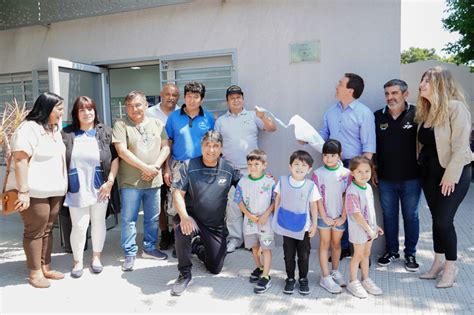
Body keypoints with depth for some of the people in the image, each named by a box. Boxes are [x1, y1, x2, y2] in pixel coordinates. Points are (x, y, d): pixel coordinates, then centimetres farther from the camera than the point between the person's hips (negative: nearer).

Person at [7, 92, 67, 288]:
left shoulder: (54, 129, 14)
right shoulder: (29, 128, -13)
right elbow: (20, 160, -18)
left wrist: (62, 186, 18)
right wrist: (23, 191, -22)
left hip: (54, 190, 8)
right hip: (35, 191, -7)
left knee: (47, 230, 13)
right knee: (35, 231, 2)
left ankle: (46, 268, 23)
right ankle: (35, 273, 14)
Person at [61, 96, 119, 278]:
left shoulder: (105, 132, 1)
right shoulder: (67, 134, 1)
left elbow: (115, 158, 1)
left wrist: (110, 182, -6)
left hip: (100, 188, 1)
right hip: (76, 189, 0)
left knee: (98, 223, 13)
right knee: (79, 226, 3)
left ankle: (96, 257, 31)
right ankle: (77, 262, 23)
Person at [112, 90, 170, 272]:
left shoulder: (157, 124, 9)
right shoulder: (121, 125, -3)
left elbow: (165, 147, 5)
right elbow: (122, 151, -13)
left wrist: (156, 166, -11)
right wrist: (145, 168, -15)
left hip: (154, 180, 4)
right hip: (130, 181, -3)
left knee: (153, 217, 13)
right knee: (128, 219, 3)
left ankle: (149, 248, 30)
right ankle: (130, 254, 16)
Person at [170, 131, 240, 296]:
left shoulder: (228, 169, -4)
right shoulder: (189, 166, -11)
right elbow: (178, 193, -13)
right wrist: (184, 217, -29)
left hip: (216, 225, 3)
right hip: (193, 218, -2)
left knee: (215, 269, 8)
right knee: (182, 230, -39)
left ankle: (197, 246, 42)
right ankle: (185, 274, -13)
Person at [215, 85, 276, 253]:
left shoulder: (252, 116, 7)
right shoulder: (221, 121, 11)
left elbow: (272, 128, -1)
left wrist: (263, 116, -19)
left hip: (251, 169, -1)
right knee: (232, 205, 3)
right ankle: (234, 238, 15)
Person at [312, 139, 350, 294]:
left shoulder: (346, 173, -5)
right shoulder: (318, 173, -8)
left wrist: (343, 217, -6)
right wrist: (324, 217, -9)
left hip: (339, 216, 1)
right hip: (324, 216, -1)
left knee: (336, 243, 17)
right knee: (324, 244, 7)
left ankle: (335, 271, 35)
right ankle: (326, 277, 14)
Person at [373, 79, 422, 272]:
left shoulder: (416, 115, -7)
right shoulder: (378, 117, 3)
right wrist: (373, 170, 7)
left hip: (411, 178, -2)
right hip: (385, 179, 3)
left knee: (411, 216, 10)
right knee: (389, 216, 13)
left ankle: (410, 254, 27)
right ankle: (391, 251, 29)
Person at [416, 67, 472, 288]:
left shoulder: (455, 107, -14)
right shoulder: (425, 111, 9)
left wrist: (451, 176, -18)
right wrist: (421, 165, 4)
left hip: (453, 173, -6)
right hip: (430, 172, 7)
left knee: (444, 220, -2)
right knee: (437, 218, 13)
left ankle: (451, 267, 16)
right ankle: (439, 262, 27)